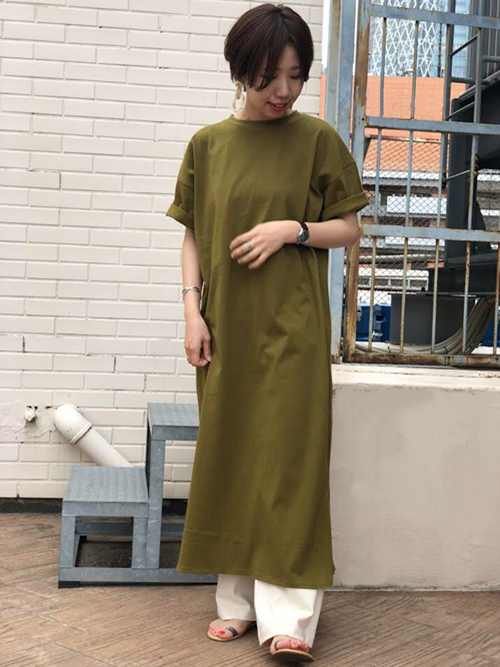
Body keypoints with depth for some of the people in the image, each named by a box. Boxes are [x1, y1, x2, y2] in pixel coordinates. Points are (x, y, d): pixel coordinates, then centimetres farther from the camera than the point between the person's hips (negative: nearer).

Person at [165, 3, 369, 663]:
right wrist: (193, 309, -1)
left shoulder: (317, 139, 0)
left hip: (292, 327, -3)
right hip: (225, 327, 3)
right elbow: (192, 237, 9)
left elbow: (349, 228, 4)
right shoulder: (208, 144, 6)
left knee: (288, 459, -5)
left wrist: (292, 229, -13)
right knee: (228, 455, 7)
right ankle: (238, 599, 19)